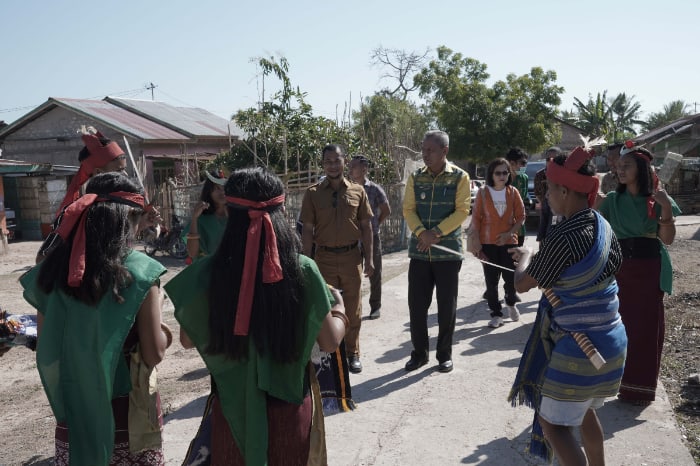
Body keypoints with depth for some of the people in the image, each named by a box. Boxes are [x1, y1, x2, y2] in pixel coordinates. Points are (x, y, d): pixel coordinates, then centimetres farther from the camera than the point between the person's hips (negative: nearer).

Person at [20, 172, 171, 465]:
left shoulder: (52, 269, -6)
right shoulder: (140, 272, -18)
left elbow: (46, 347, 3)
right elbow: (154, 354, -13)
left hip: (73, 407, 3)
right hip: (128, 407, -3)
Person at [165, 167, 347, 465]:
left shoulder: (209, 272, -16)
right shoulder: (303, 270, -17)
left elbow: (188, 340, -2)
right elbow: (330, 341, -7)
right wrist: (339, 305, 12)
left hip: (234, 405, 0)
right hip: (290, 404, 0)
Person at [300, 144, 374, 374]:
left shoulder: (357, 191, 3)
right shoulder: (313, 193, 1)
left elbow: (366, 226, 6)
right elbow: (307, 229, 1)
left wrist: (369, 259, 1)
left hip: (351, 256, 1)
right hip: (324, 257, 0)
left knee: (353, 309, 8)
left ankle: (352, 353, 23)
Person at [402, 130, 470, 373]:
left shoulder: (460, 177, -2)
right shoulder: (415, 177, 6)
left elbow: (462, 211, -9)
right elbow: (408, 209, 1)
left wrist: (436, 233, -17)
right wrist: (421, 233, -16)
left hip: (448, 251, -2)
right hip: (419, 251, 3)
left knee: (447, 306, 7)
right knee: (416, 304, 5)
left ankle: (444, 354, 23)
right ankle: (419, 352, 22)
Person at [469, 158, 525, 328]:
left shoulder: (513, 192, 1)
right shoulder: (483, 193, -3)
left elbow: (521, 216, 3)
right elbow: (476, 218, -2)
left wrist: (509, 233, -12)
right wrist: (476, 242, -7)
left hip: (509, 242, 1)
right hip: (488, 243, -1)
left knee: (511, 277, 3)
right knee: (491, 280, 2)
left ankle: (511, 303, 34)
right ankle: (496, 314, 15)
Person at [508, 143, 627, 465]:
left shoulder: (562, 237, -25)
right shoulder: (603, 226, 1)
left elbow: (522, 285, -14)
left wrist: (525, 257, 7)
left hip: (579, 348, -9)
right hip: (609, 339, 9)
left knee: (553, 424, 5)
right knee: (583, 410, 28)